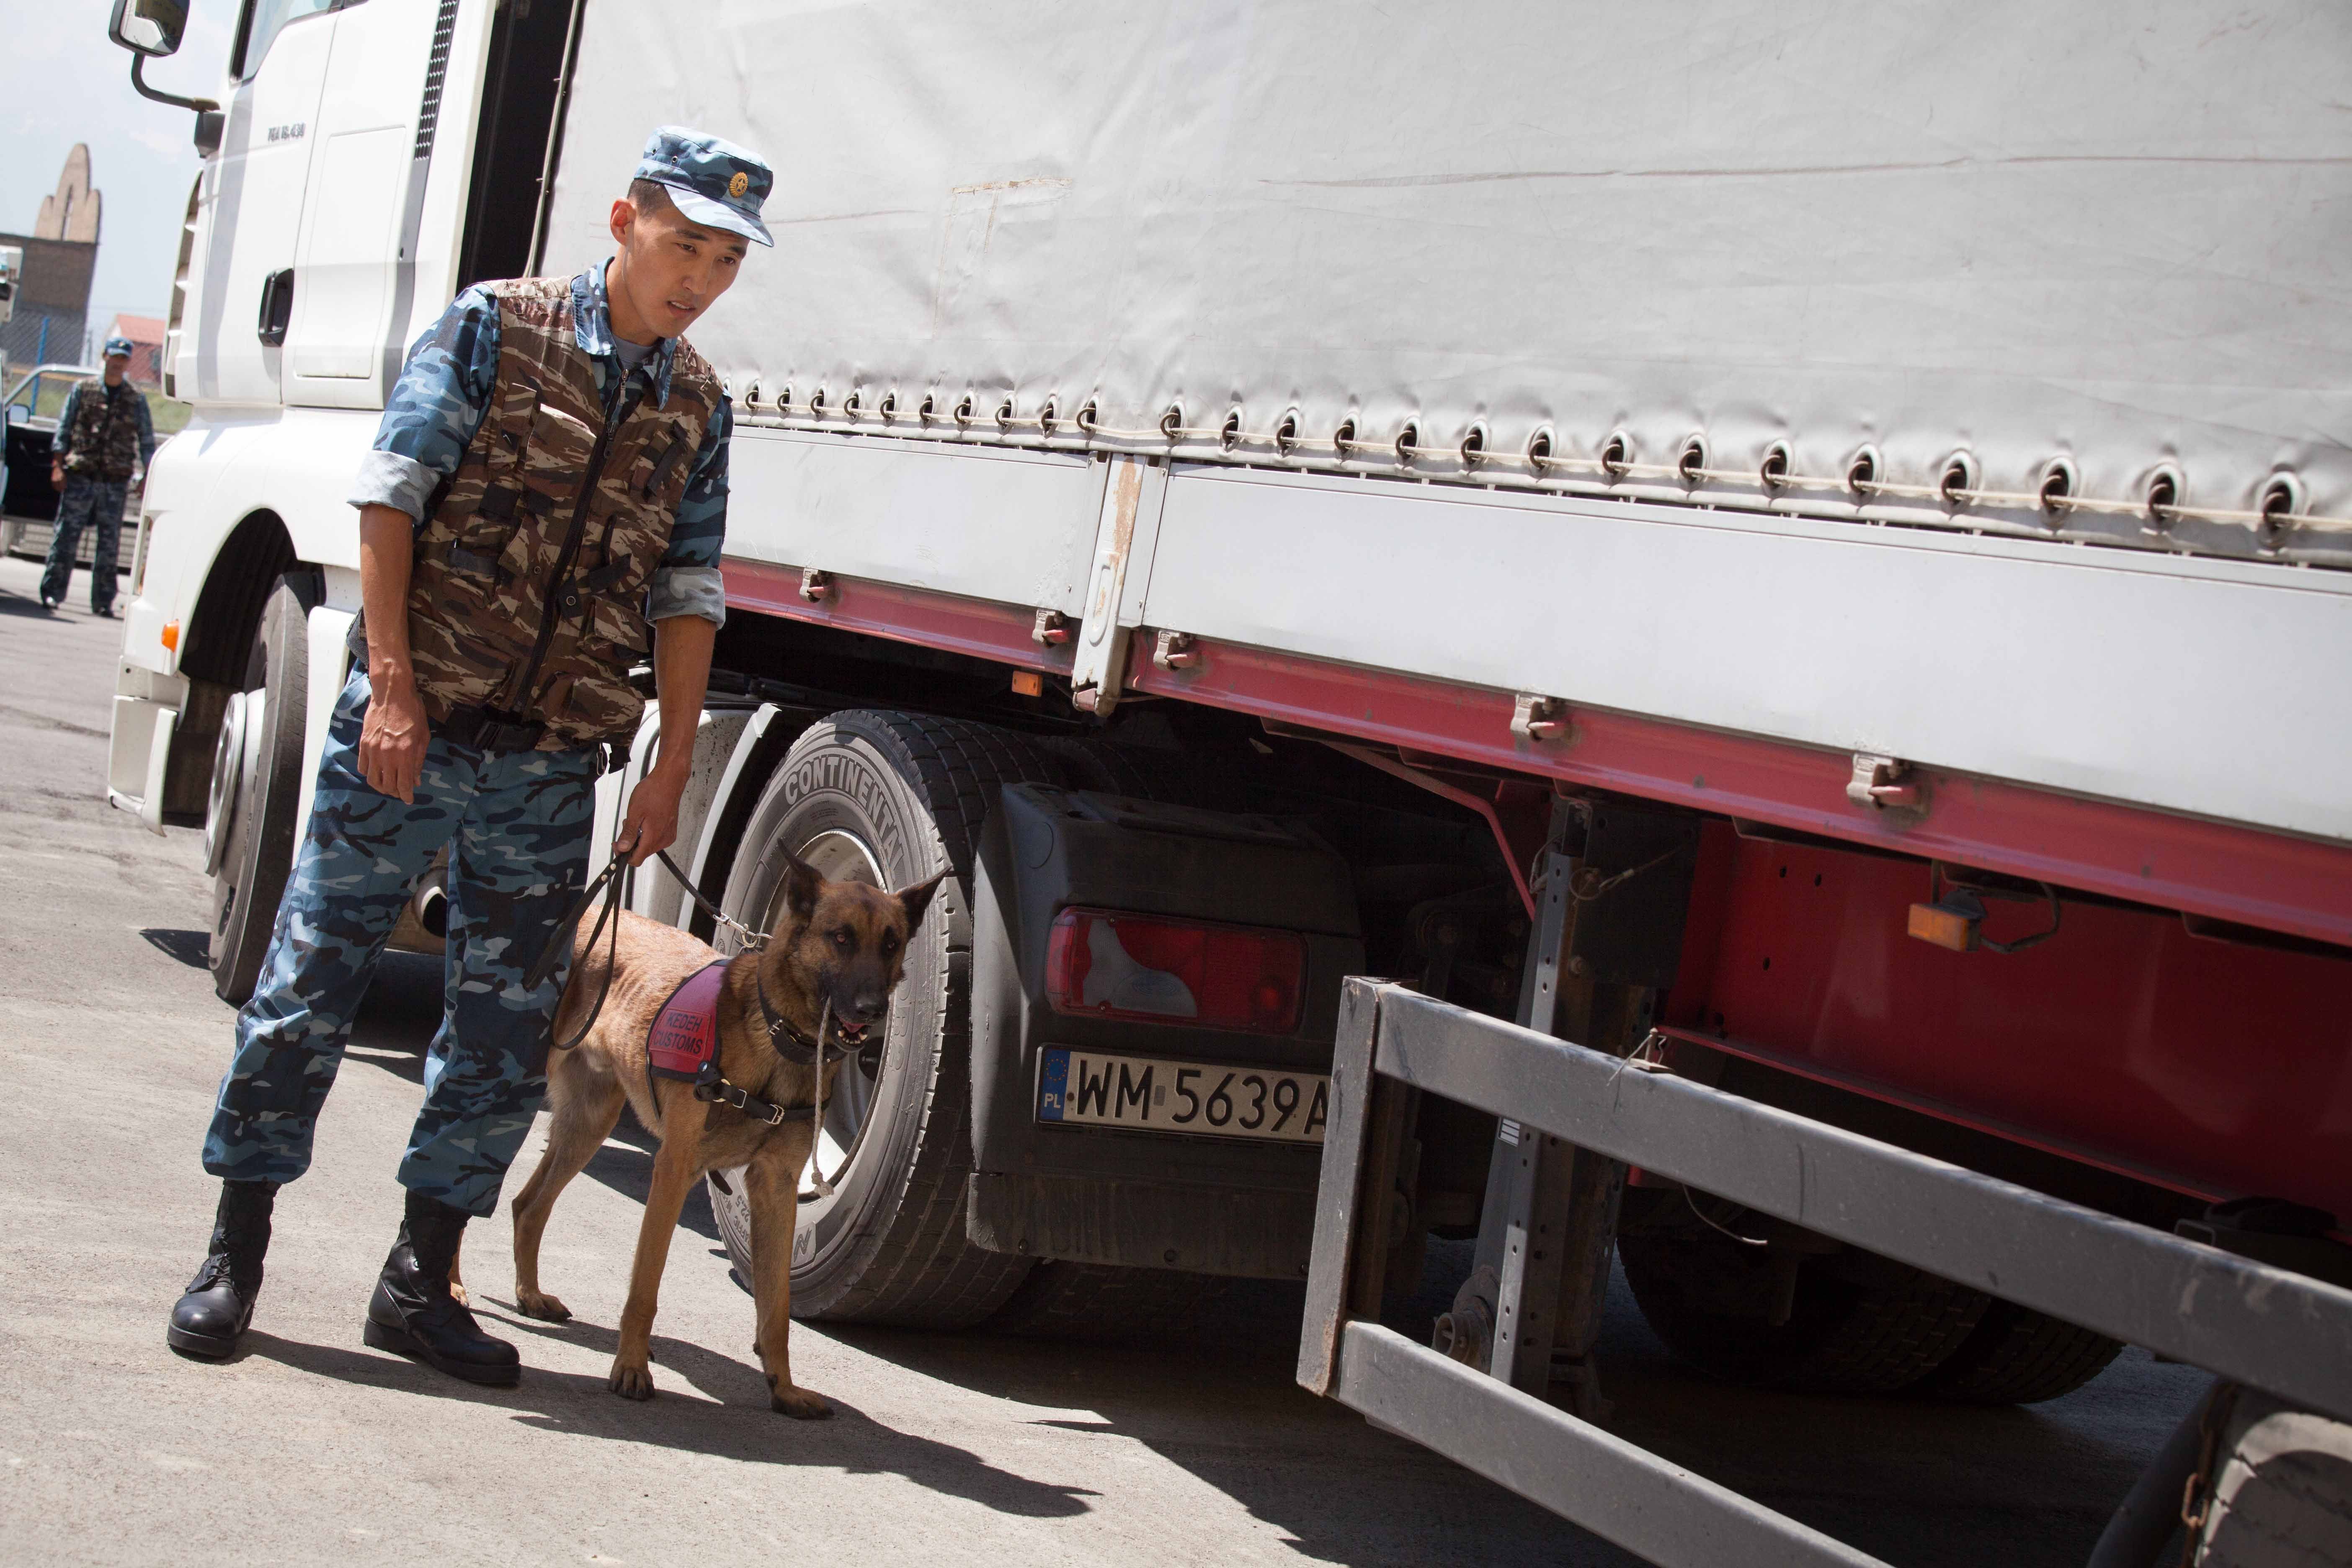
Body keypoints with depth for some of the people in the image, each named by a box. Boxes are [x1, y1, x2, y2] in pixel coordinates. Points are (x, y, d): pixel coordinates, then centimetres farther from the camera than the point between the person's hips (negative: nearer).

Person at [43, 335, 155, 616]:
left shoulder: (137, 399, 10)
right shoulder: (82, 390, 7)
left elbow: (147, 442, 11)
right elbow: (64, 430, 6)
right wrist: (58, 466, -4)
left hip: (115, 482, 1)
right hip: (79, 477, -1)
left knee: (110, 543, 3)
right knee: (66, 535, -3)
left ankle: (103, 600, 8)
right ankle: (52, 592, 1)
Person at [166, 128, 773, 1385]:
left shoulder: (698, 407, 10)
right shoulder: (496, 328, -1)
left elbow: (687, 600, 9)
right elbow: (393, 494, -6)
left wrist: (669, 770, 3)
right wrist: (392, 680, -14)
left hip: (551, 762, 4)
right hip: (411, 724, -4)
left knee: (509, 1024, 6)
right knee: (312, 980, 2)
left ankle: (420, 1282, 18)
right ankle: (234, 1255, 15)